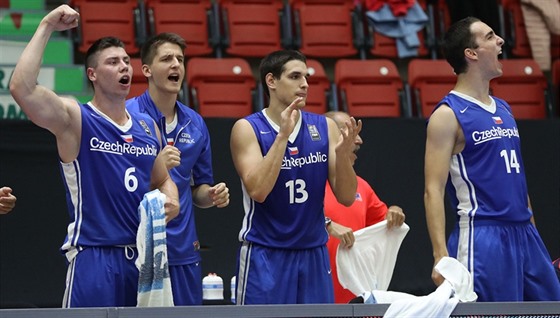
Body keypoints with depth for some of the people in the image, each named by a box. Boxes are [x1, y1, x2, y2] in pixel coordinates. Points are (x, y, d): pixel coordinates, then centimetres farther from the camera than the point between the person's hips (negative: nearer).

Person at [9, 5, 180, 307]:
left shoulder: (147, 126, 13)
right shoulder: (75, 120, -5)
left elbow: (163, 181, 26)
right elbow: (22, 89, -22)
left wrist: (172, 202, 2)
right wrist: (46, 28, -17)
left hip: (143, 256, 6)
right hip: (94, 258, -6)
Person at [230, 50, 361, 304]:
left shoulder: (324, 127, 4)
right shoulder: (247, 128, -6)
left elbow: (346, 197, 1)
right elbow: (257, 190, -20)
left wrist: (342, 153, -17)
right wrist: (283, 135, -23)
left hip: (314, 255, 4)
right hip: (265, 256, -4)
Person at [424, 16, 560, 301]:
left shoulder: (503, 109, 16)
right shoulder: (448, 115, -8)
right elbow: (433, 191, -13)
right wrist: (441, 256, -21)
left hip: (524, 233, 8)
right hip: (483, 237, -8)